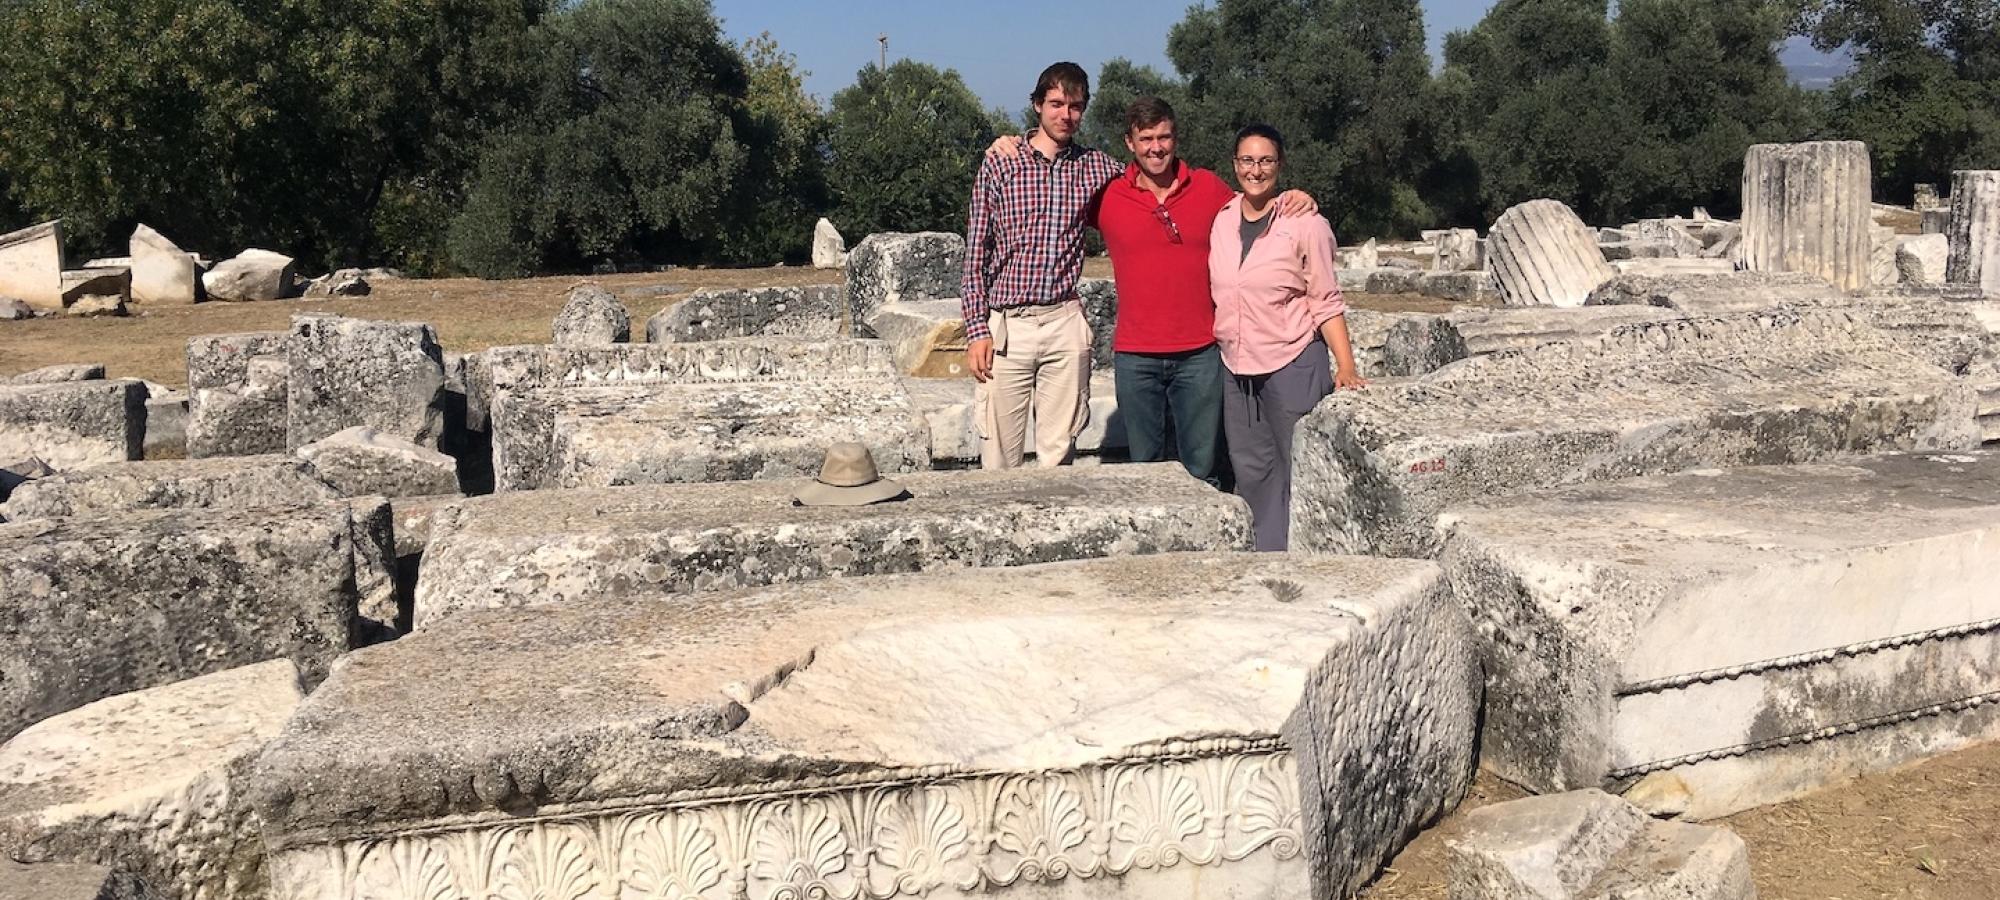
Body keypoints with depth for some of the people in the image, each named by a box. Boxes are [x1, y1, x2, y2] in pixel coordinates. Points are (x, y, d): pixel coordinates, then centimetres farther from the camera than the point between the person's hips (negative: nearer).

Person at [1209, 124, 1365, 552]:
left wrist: (1346, 367, -13)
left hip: (1293, 364, -5)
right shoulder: (1220, 220, 5)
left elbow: (1326, 303, -5)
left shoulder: (1305, 223, -6)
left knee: (1298, 468, -1)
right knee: (1250, 470, 8)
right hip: (1236, 367, 5)